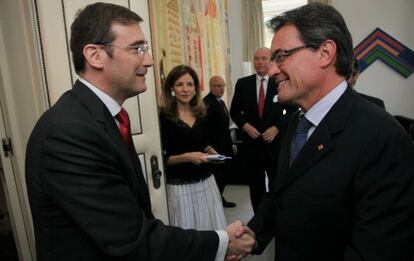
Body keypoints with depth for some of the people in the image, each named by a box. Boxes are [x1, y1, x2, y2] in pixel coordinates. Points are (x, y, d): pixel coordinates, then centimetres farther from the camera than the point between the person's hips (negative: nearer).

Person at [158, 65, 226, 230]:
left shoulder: (201, 113, 6)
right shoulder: (164, 117, -12)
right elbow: (161, 158, -12)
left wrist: (211, 151, 0)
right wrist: (186, 157, -22)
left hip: (206, 181, 5)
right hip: (180, 186, -5)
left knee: (212, 227, 13)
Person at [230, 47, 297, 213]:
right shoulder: (243, 84, 3)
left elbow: (292, 110, 1)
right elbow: (234, 111, 8)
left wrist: (277, 128, -12)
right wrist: (245, 125, -10)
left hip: (276, 143, -1)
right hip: (251, 143, 2)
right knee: (256, 187, 11)